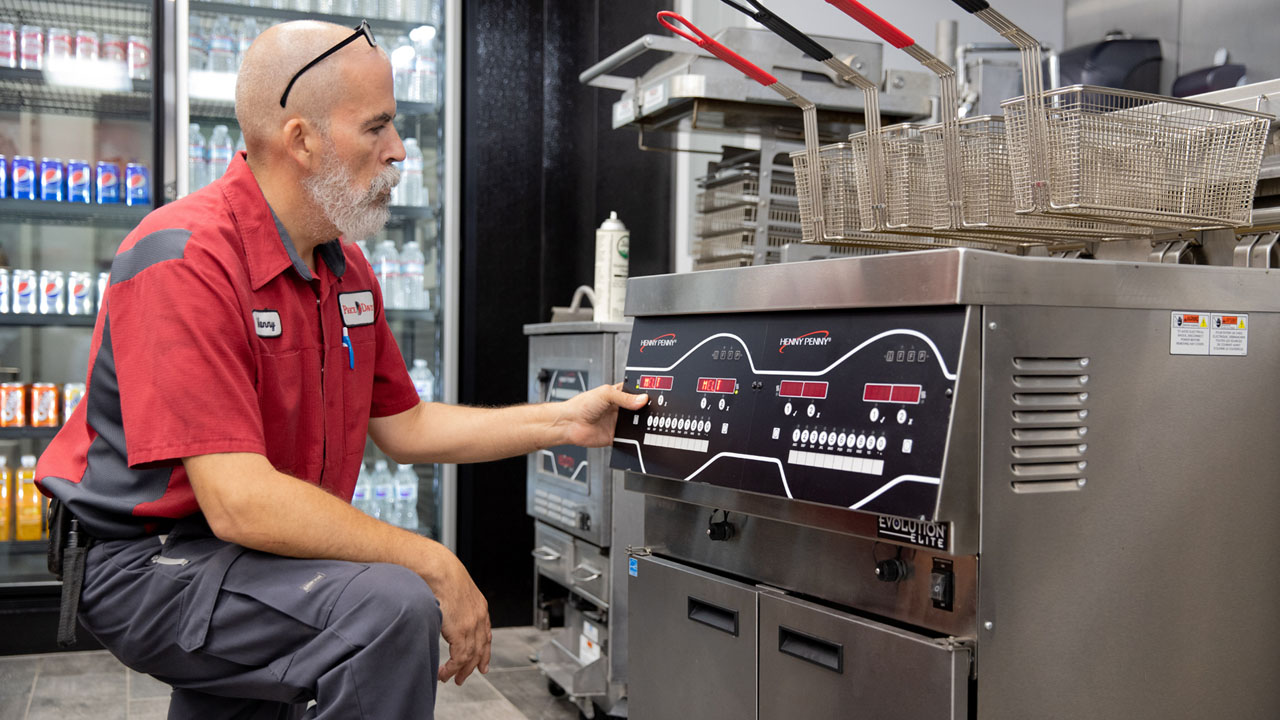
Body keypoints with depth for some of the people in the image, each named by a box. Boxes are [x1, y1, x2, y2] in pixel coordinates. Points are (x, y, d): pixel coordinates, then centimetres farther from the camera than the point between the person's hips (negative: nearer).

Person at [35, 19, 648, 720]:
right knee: (395, 607, -28)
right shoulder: (187, 260, -23)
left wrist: (567, 421, 8)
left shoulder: (346, 269, 8)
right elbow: (239, 503, -29)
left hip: (259, 554, 9)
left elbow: (402, 428, 14)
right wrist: (435, 566, -25)